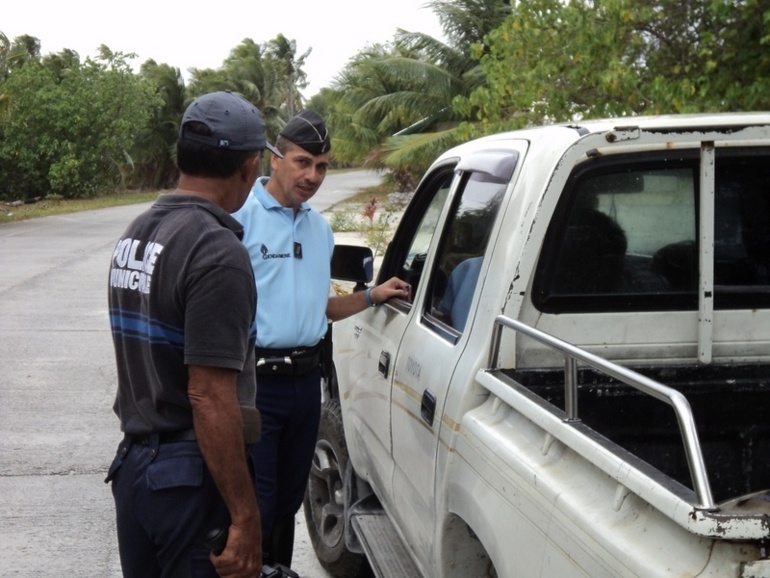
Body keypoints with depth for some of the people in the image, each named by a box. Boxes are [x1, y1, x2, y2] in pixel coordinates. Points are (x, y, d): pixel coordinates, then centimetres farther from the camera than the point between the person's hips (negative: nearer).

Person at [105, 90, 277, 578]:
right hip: (191, 478, -8)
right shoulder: (218, 252, -20)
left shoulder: (136, 234, 8)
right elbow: (210, 398, -23)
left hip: (133, 462, 9)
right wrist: (245, 519, -20)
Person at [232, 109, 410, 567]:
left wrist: (373, 296, 12)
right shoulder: (241, 218, -11)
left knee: (288, 503, 17)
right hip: (256, 382, -7)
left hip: (307, 382, 7)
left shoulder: (321, 228, 14)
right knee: (255, 508, -3)